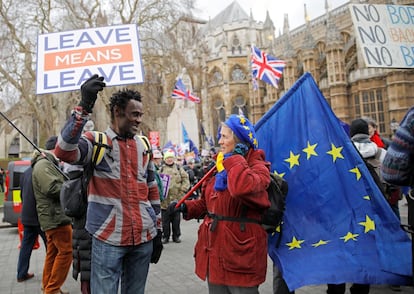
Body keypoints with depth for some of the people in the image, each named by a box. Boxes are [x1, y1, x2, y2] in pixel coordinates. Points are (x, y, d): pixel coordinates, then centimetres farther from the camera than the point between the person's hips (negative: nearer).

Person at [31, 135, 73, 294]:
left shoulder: (49, 164, 21)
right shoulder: (43, 165, -14)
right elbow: (53, 188, -23)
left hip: (53, 216, 11)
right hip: (56, 216, -11)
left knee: (53, 252, 16)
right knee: (66, 251, -8)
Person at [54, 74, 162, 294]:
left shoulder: (143, 146, 13)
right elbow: (64, 151, -25)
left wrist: (158, 230, 16)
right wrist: (84, 106, -29)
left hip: (144, 238, 5)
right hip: (108, 238, -5)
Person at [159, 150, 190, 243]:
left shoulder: (178, 167, 7)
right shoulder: (162, 169, 6)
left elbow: (186, 179, 5)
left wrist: (183, 189, -6)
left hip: (177, 198, 0)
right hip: (165, 199, 0)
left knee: (176, 218, 8)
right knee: (165, 219, 5)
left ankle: (176, 236, 20)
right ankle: (165, 236, 16)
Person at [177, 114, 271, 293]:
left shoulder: (257, 167, -11)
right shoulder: (220, 167, 13)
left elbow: (243, 189, -36)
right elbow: (207, 203, 20)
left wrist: (236, 158, -21)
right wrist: (186, 207, 3)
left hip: (240, 255, -8)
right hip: (215, 252, 8)